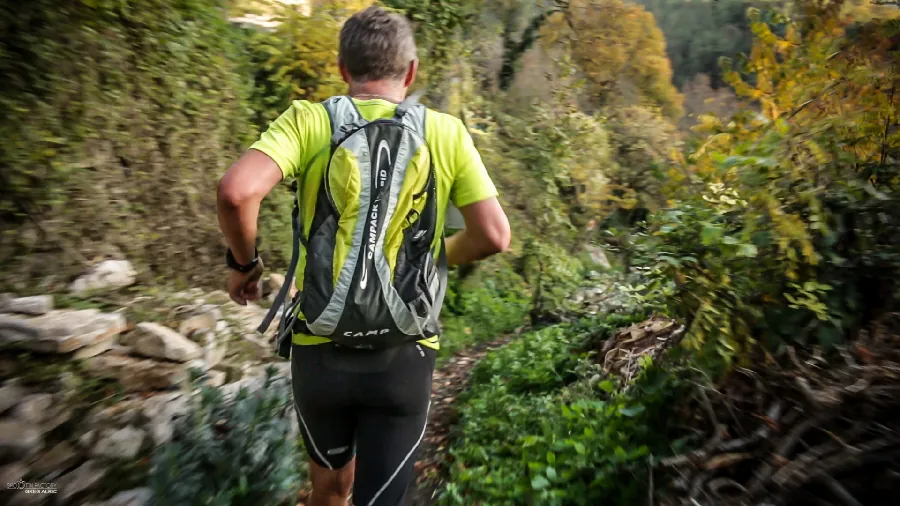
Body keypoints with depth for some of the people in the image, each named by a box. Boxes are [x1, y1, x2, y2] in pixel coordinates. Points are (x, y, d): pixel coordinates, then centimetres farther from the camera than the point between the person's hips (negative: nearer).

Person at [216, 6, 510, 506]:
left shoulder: (309, 119, -5)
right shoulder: (447, 133, -2)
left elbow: (236, 192, -20)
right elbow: (494, 236, -6)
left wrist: (244, 263, -1)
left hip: (321, 347, 2)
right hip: (405, 353, -1)